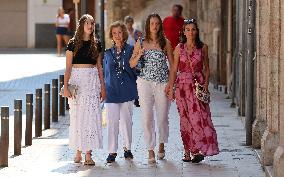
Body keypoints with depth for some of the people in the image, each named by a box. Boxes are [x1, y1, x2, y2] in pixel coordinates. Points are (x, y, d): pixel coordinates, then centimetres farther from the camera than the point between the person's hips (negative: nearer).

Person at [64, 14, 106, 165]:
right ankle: (78, 152, 11)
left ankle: (88, 154, -5)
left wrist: (102, 86, 9)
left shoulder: (96, 44, 9)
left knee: (91, 115, -5)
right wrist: (66, 86, -11)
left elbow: (99, 67, 13)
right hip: (76, 79, -2)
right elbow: (68, 67, -2)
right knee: (77, 116, 2)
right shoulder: (73, 43, 1)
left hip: (92, 80, 2)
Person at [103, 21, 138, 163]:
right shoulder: (108, 53, 9)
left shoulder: (131, 50, 2)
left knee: (126, 120, 5)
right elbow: (105, 73, 15)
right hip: (111, 91, 1)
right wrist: (103, 90, 11)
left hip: (127, 91, -1)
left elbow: (135, 69, 2)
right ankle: (112, 151, 0)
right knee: (112, 121, -4)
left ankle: (127, 148, 19)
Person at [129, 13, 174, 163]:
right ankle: (151, 152, -2)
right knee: (147, 117, -6)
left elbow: (172, 64, 7)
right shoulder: (141, 43, 5)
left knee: (163, 117, 4)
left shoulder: (165, 43, 4)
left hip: (162, 83, 0)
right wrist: (139, 54, -13)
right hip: (145, 82, 0)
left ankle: (161, 145, 30)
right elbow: (131, 64, 7)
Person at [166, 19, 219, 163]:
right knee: (185, 118, 2)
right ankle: (188, 151, 8)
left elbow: (207, 69, 8)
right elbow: (174, 70, 6)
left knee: (199, 116, -12)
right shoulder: (179, 48, 5)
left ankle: (199, 150, -12)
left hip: (198, 84, -1)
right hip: (183, 85, 1)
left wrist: (206, 85, -4)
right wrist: (171, 88, 1)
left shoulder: (203, 47, 4)